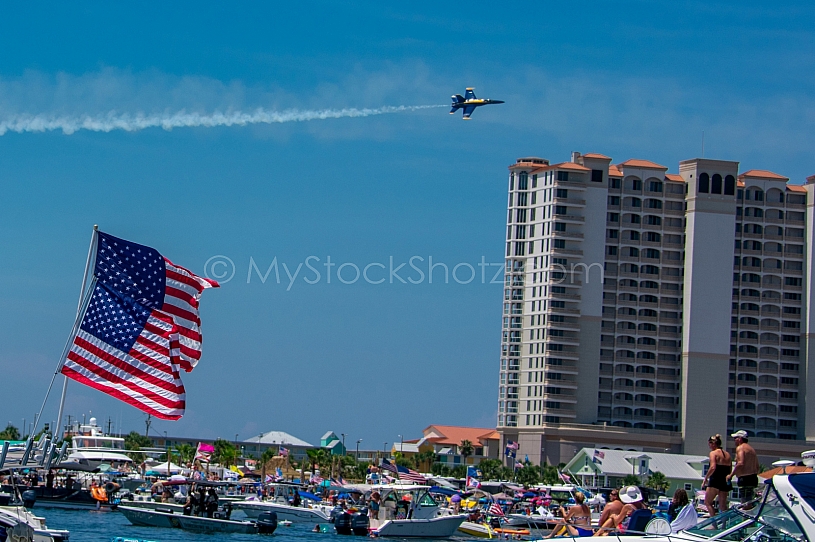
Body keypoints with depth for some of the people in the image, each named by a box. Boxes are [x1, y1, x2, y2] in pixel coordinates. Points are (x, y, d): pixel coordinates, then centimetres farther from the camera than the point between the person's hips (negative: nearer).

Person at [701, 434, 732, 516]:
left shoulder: (713, 453, -7)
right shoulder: (727, 454, 14)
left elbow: (713, 467, -21)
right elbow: (729, 470, 15)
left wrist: (705, 478, -15)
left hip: (715, 481, -7)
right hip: (725, 482, 7)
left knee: (707, 502, 2)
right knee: (723, 505, 10)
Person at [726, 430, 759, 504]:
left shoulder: (740, 448, -8)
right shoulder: (751, 448, 21)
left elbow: (740, 463, -21)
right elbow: (757, 466, 22)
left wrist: (731, 475, -15)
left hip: (745, 478, -10)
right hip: (753, 478, 10)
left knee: (745, 504, -12)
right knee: (750, 503, 11)